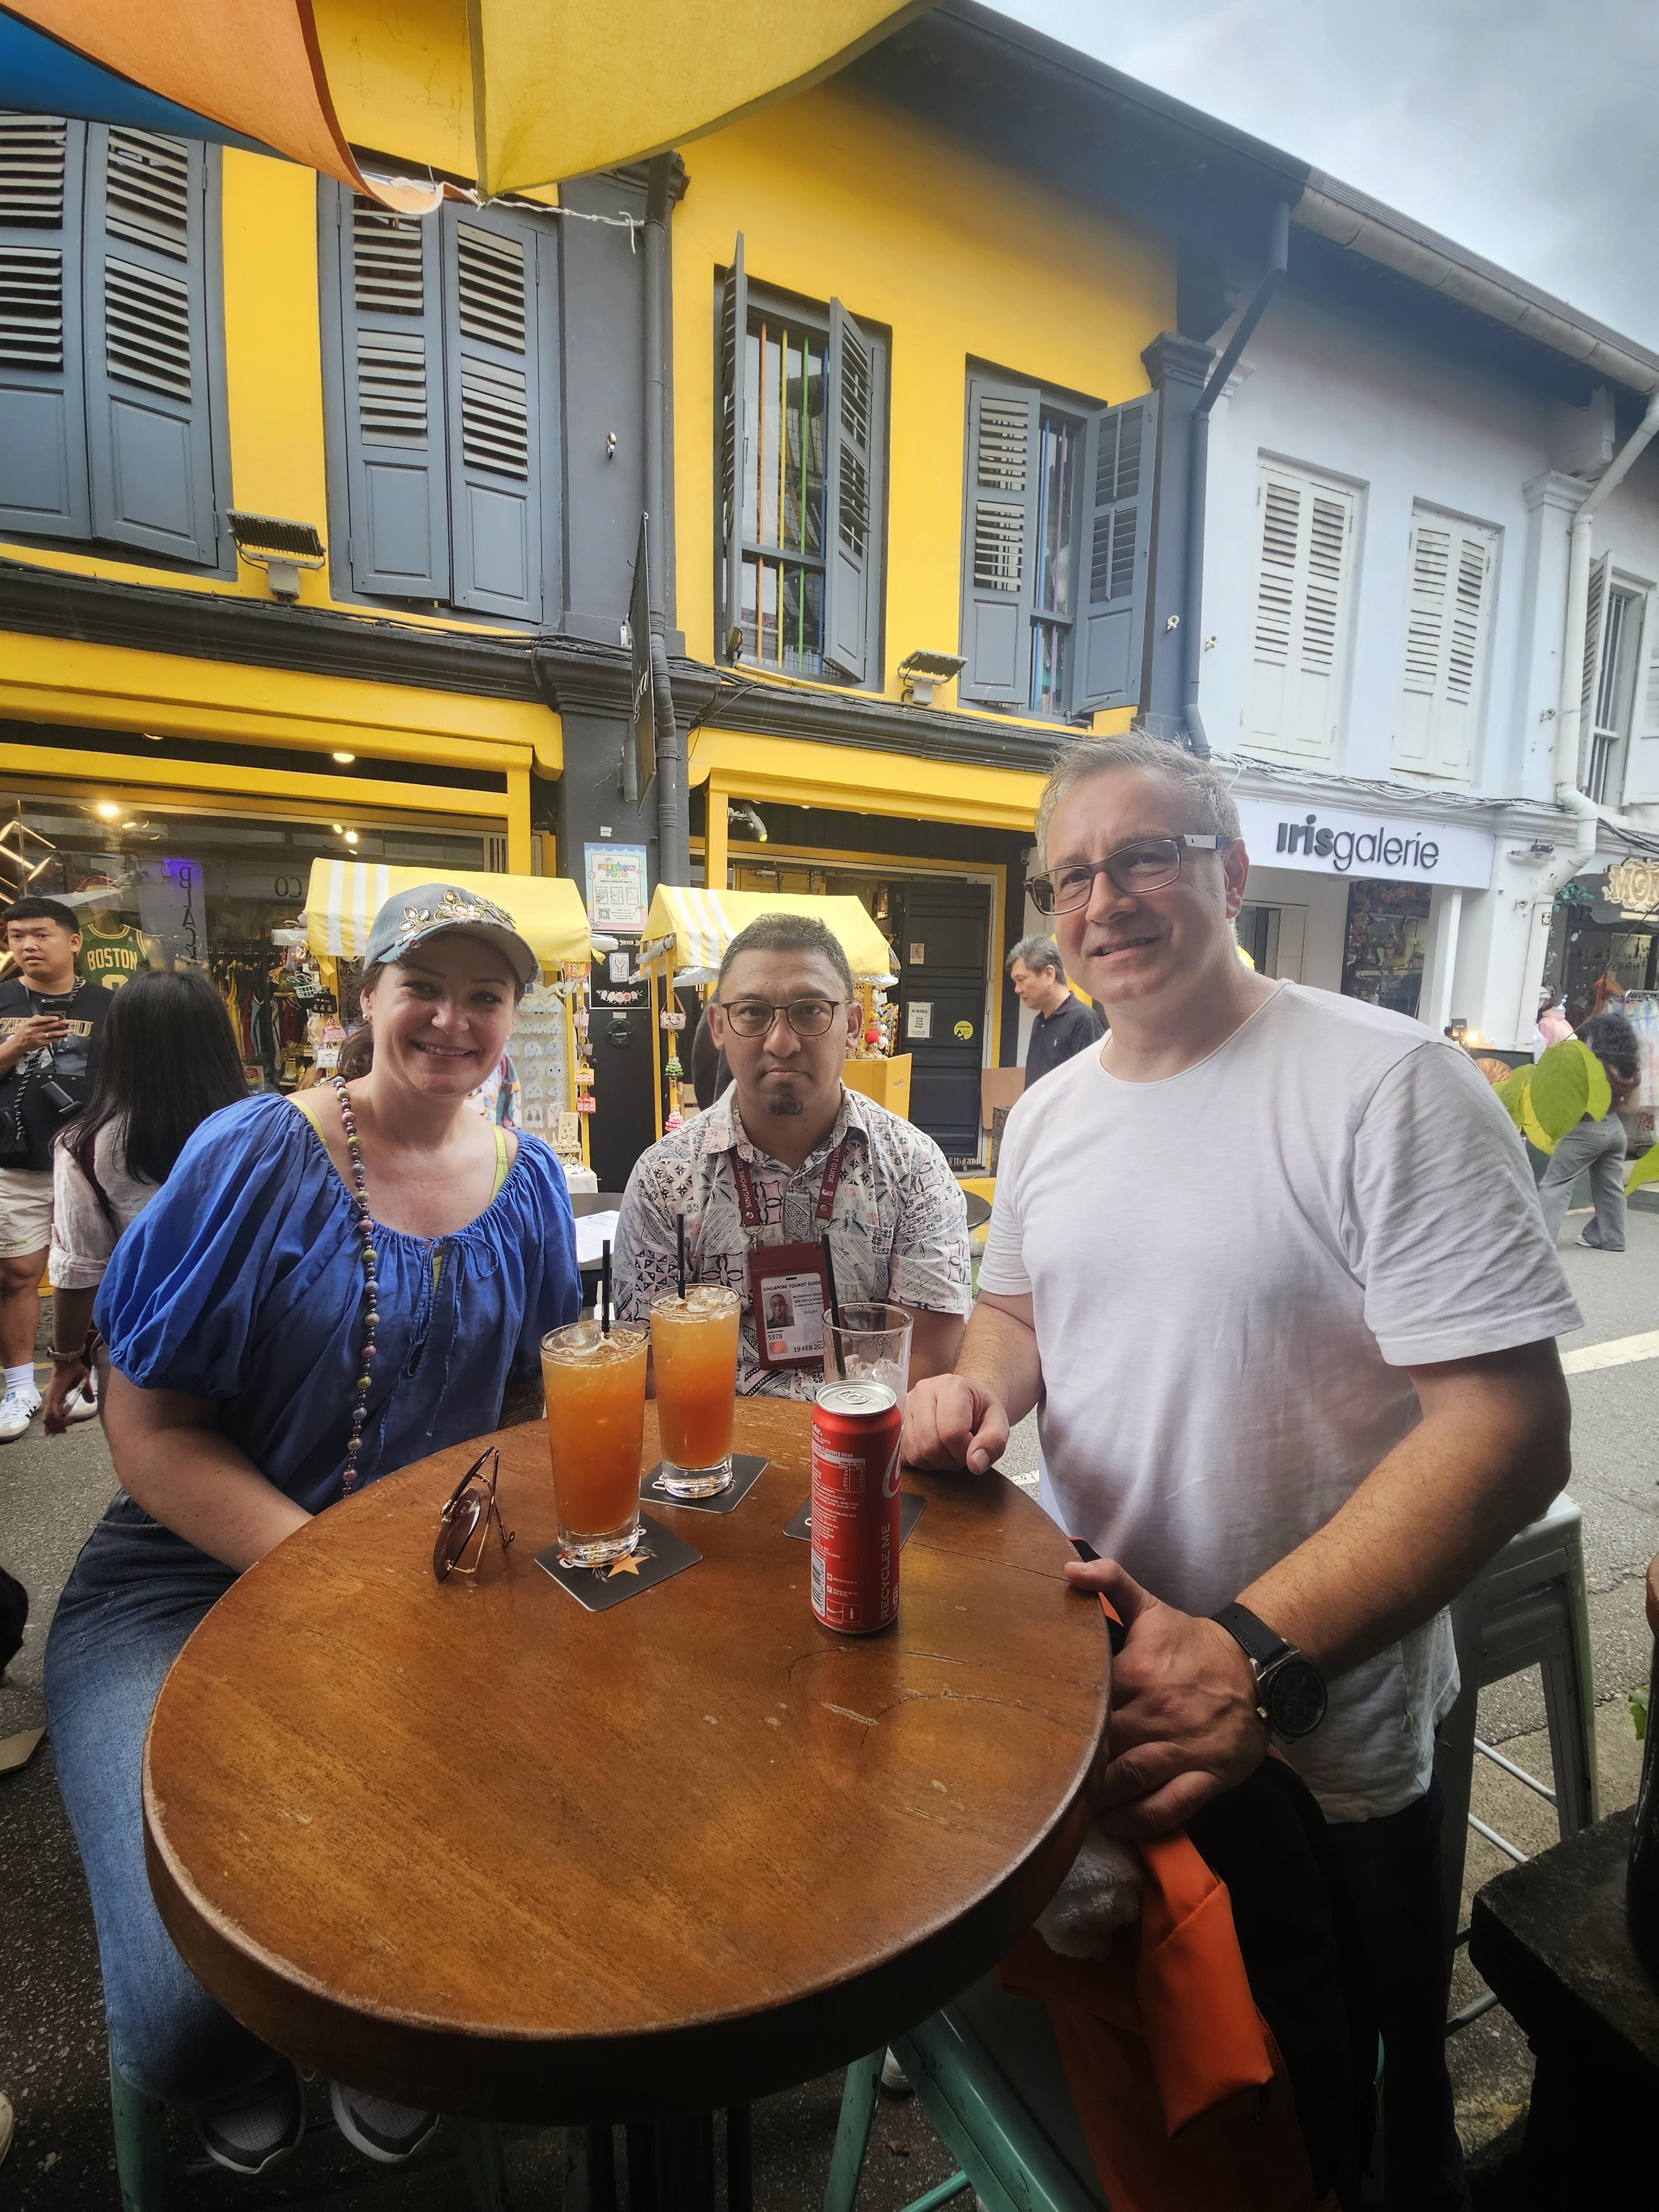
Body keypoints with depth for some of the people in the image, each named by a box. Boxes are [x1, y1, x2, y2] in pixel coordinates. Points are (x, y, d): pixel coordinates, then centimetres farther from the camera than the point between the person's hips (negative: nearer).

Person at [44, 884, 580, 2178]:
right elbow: (149, 1426, -9)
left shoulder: (528, 1184, 2)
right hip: (193, 1580, -2)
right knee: (192, 1997, -16)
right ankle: (242, 2072, 25)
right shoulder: (256, 1154, -10)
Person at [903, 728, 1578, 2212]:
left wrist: (1256, 1658, -30)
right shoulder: (1048, 1115, 2)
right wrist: (982, 1385, -8)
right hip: (1089, 1692, 6)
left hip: (1320, 1754, -5)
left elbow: (1511, 1429, -23)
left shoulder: (1389, 1087, -19)